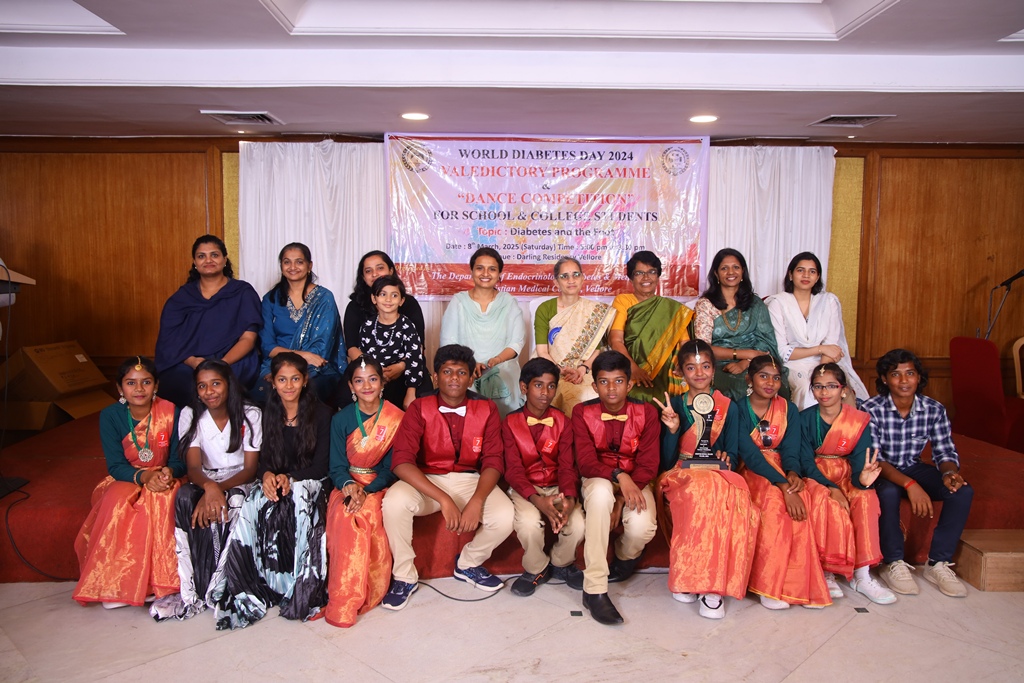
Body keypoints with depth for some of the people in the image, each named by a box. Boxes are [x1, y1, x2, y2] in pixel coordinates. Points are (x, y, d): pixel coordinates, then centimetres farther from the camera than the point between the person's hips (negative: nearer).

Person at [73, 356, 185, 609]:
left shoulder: (170, 412, -8)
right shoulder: (110, 416, -9)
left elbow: (178, 459, -4)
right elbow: (115, 466, -12)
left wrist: (169, 472, -28)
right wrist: (144, 476, -32)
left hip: (162, 479, 0)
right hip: (124, 481, 0)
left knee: (162, 496, -34)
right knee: (118, 498, -34)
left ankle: (164, 580, -25)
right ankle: (113, 583, -21)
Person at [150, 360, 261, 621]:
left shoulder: (250, 414, -6)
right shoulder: (190, 415, -1)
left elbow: (250, 468, -10)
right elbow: (193, 467, -12)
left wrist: (220, 489, -29)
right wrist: (209, 486, -36)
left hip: (240, 482, -2)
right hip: (206, 482, 2)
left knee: (234, 502, -36)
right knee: (184, 496, -32)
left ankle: (211, 590, -26)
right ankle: (192, 591, -30)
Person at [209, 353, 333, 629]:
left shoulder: (321, 413, -2)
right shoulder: (269, 412, 10)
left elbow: (321, 464, -6)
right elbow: (264, 458, 6)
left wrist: (290, 478, -22)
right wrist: (267, 475, -18)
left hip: (310, 483, -3)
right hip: (275, 482, 3)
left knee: (298, 503, -36)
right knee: (253, 505, -30)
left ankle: (302, 591, -26)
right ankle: (255, 586, -26)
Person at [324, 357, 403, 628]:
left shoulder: (396, 418, -1)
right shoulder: (341, 419, 4)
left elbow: (393, 467, -3)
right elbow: (337, 466, 1)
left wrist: (367, 491, -19)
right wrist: (349, 485, -22)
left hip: (381, 486, -1)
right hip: (348, 485, 1)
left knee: (367, 513, -34)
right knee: (345, 519, -32)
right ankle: (343, 604, -26)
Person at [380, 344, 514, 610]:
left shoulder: (487, 409, -4)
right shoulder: (420, 409, -10)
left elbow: (493, 461, -7)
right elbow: (401, 461, -21)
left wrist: (477, 501, -26)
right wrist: (444, 499, -30)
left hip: (471, 480, 2)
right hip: (426, 481, -1)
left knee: (505, 516, -25)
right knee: (394, 502, -32)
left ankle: (468, 565, 9)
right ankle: (404, 576, -6)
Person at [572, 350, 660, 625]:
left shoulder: (646, 413, -7)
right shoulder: (582, 413, -9)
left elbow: (648, 465, -11)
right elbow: (585, 462, -18)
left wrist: (622, 500, -24)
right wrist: (619, 476, -37)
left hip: (635, 482, 1)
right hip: (598, 480, -1)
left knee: (642, 527, -32)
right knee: (601, 492, -39)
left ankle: (625, 559, 11)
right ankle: (594, 589, -32)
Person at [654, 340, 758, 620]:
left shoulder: (728, 407, 11)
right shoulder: (673, 405, 7)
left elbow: (732, 454, 10)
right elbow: (666, 462, 2)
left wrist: (725, 460, -13)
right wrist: (672, 429, -14)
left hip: (718, 476, 1)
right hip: (680, 476, -1)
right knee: (701, 488, -38)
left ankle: (711, 584, -26)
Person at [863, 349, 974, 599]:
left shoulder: (934, 409, -7)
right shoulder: (872, 409, -19)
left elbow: (944, 451, -3)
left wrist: (950, 472, -27)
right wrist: (909, 484, -37)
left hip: (914, 468, 4)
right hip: (881, 472, -4)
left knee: (962, 491, -19)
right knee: (888, 492, -36)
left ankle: (938, 563, -9)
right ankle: (894, 564, -17)